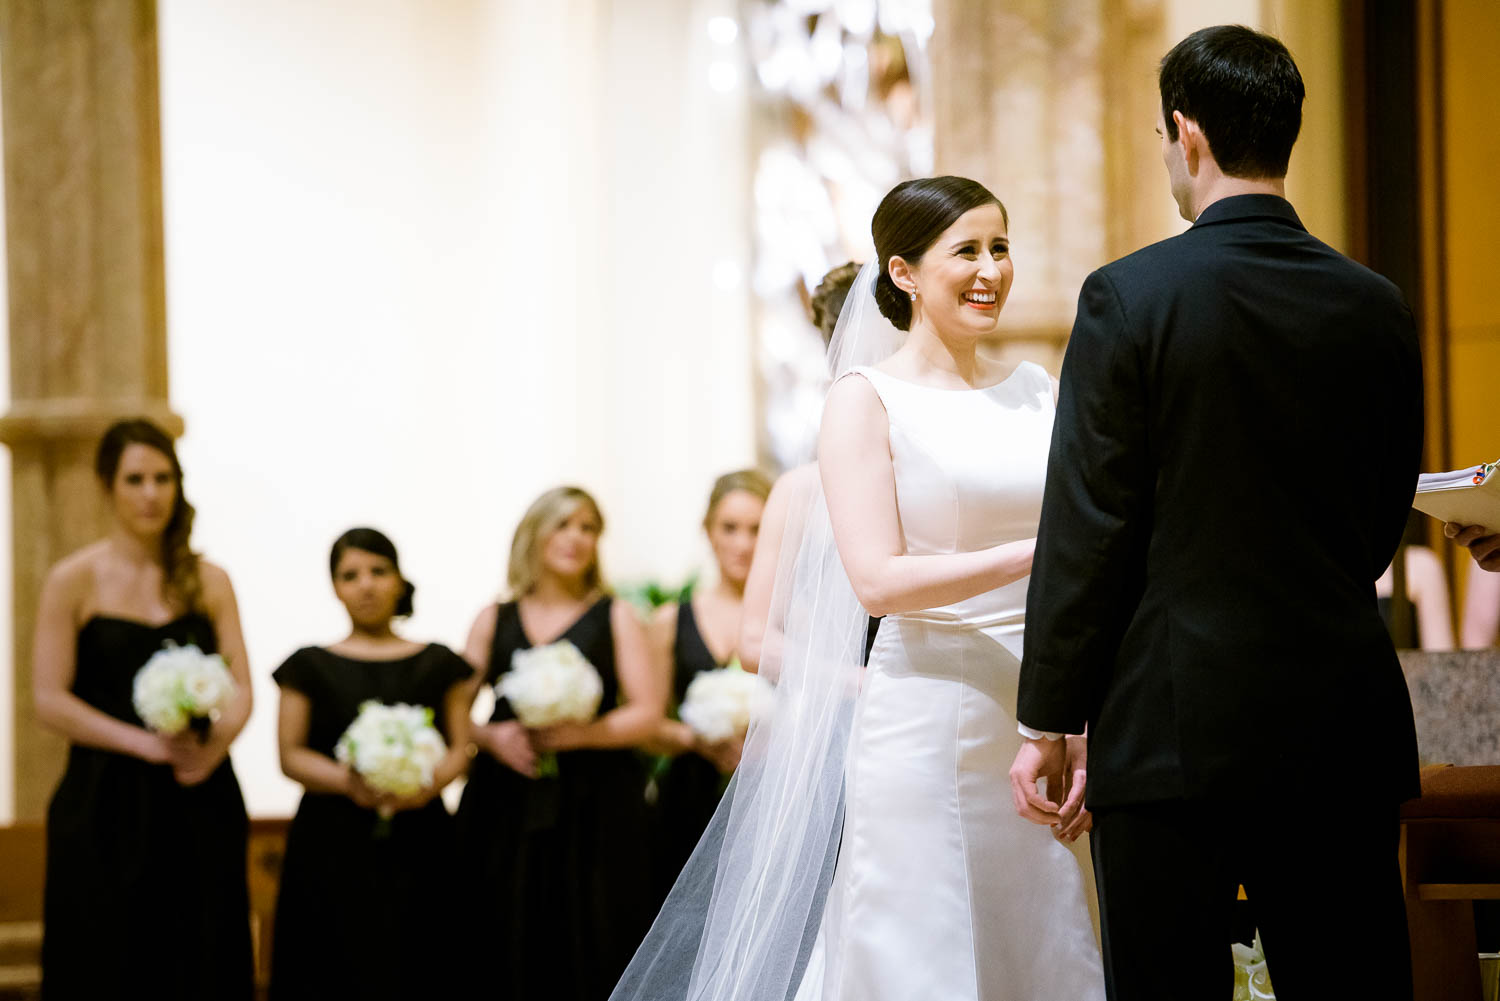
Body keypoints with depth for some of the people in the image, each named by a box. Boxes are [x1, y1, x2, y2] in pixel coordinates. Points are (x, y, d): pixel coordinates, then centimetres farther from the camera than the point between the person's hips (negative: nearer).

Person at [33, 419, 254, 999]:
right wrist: (145, 743, -16)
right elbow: (50, 701, -6)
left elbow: (240, 688, 6)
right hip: (105, 805, -3)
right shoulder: (74, 581, 0)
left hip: (200, 805, 3)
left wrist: (213, 745, -16)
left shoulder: (208, 581, 10)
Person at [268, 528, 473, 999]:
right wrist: (345, 780, -16)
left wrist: (430, 782, -14)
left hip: (417, 848, 1)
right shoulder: (310, 666, 9)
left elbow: (460, 748, 8)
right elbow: (291, 756, 3)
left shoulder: (438, 664, 13)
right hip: (332, 847, -1)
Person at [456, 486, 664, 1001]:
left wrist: (577, 734, -11)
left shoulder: (615, 618, 10)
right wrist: (490, 736, -9)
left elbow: (647, 715, 2)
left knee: (589, 955, -8)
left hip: (593, 810, -1)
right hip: (507, 809, 1)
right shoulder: (495, 621, 14)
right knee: (512, 954, -5)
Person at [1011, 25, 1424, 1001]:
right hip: (1343, 727, 4)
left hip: (1175, 727, -4)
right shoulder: (1378, 309, 4)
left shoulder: (1130, 297, -9)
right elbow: (1383, 519, 12)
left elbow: (1087, 528, -9)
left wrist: (1049, 721, -1)